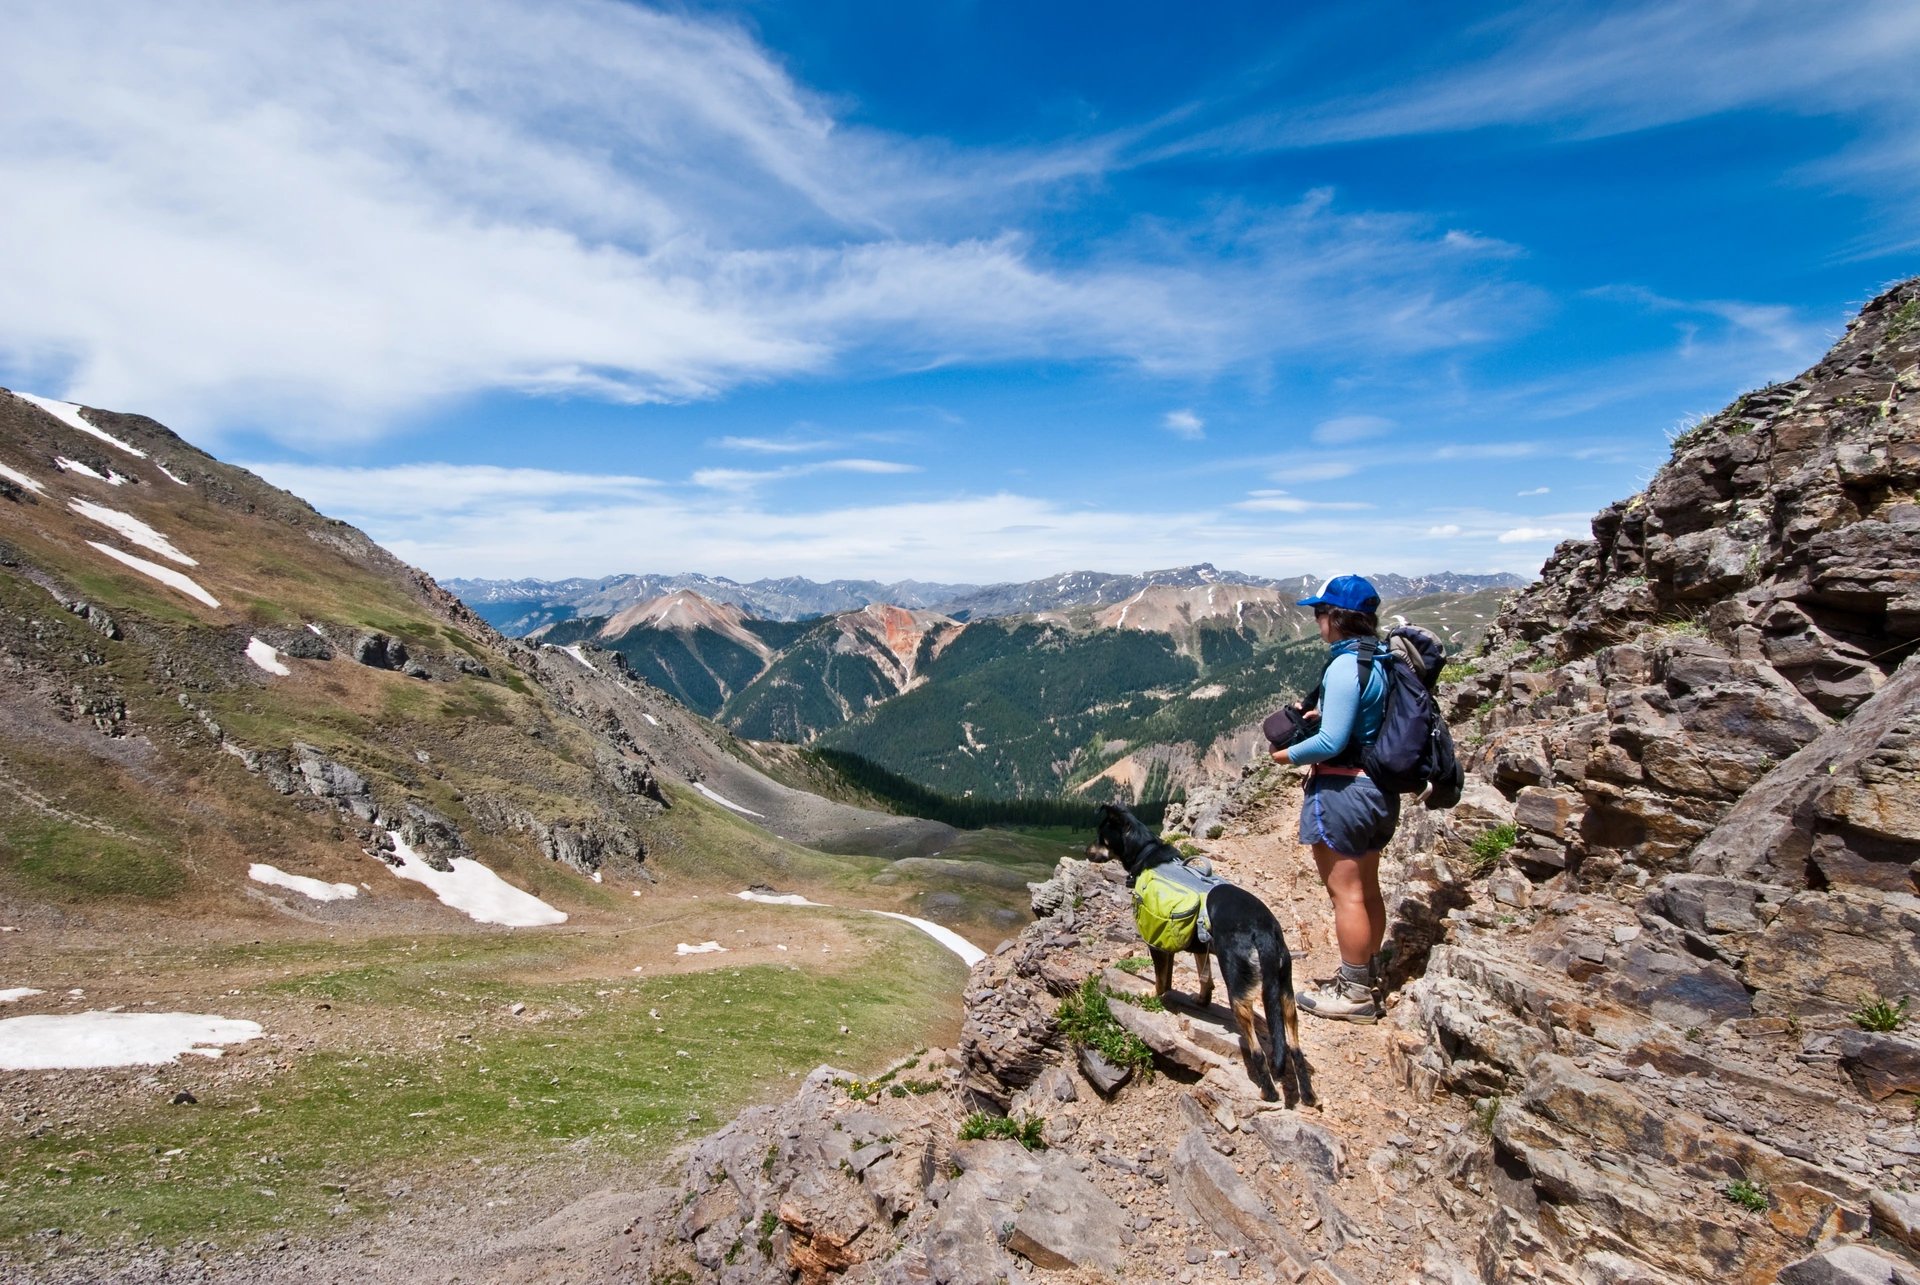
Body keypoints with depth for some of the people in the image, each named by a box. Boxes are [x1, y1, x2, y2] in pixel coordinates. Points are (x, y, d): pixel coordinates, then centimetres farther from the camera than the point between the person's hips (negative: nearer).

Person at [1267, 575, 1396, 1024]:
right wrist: (1324, 713, 13)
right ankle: (1365, 977, 33)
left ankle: (1354, 994, 14)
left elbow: (1332, 742, -23)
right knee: (1367, 889, 19)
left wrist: (1287, 755, -9)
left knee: (1346, 893, 3)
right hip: (1379, 788, 9)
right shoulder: (1383, 660, 6)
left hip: (1344, 790, -9)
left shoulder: (1346, 667, -22)